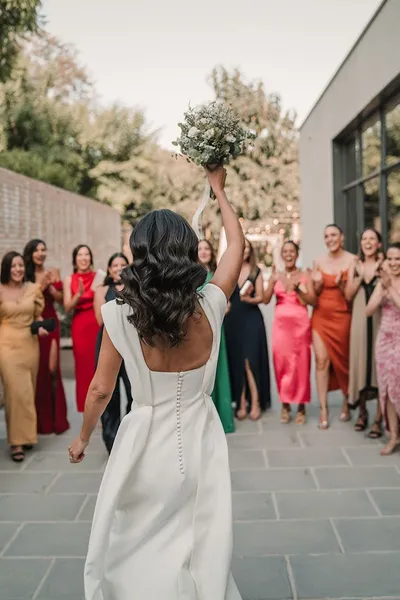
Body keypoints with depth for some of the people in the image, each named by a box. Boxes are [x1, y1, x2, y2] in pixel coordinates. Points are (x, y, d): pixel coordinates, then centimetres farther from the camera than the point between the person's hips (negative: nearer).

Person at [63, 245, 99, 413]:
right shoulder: (69, 280, 6)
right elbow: (67, 307, -1)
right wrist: (78, 295, -16)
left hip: (98, 324, -1)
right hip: (79, 326, 1)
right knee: (83, 365, 3)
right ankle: (88, 407, 13)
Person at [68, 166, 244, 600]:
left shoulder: (120, 313, -15)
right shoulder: (209, 307, -11)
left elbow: (100, 389, -7)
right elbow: (237, 245, 5)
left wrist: (83, 438, 11)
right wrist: (218, 189, 18)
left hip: (145, 444, -2)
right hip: (199, 442, 2)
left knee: (134, 554, 19)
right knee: (200, 553, 20)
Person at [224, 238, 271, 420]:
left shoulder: (256, 271, 4)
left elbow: (261, 297, 0)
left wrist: (250, 299, -19)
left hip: (252, 319, -2)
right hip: (232, 320, 2)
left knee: (250, 360, -8)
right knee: (236, 362, 4)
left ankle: (255, 403, -1)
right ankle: (241, 403, 13)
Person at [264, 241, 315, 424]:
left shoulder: (304, 276, 3)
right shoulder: (276, 276, 9)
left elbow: (313, 301, -4)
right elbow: (266, 300, -2)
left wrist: (297, 288, -15)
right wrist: (272, 282, -15)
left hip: (300, 323, -2)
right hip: (281, 323, 2)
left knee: (300, 364, 0)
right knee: (282, 363, 2)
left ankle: (301, 407, 10)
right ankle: (285, 405, 14)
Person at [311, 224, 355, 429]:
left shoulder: (352, 260, -5)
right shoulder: (319, 262, 5)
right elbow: (313, 294, 9)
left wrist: (341, 284, -22)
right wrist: (317, 285, -11)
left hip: (342, 317, -2)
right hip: (321, 316, 2)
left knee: (343, 360, 9)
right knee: (322, 361, -6)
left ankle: (346, 403, 29)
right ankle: (323, 410, -2)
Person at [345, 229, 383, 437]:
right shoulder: (355, 266, 10)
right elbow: (348, 295, 3)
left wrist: (379, 273, -12)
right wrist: (360, 276, -6)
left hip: (381, 320, -2)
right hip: (360, 320, 2)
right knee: (360, 363, 5)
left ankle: (378, 419, 2)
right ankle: (362, 412, 22)